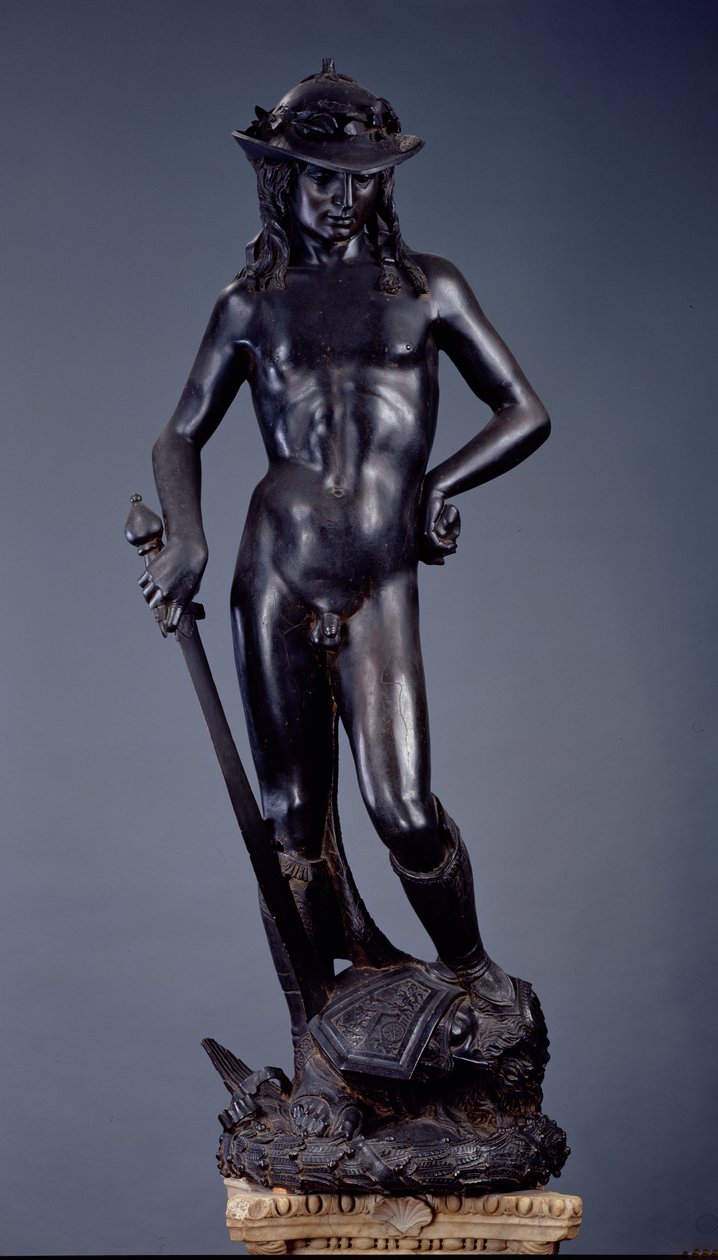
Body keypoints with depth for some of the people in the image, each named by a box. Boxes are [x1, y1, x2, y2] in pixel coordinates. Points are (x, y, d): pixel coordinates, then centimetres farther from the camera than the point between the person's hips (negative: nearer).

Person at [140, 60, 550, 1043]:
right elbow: (181, 436, 16)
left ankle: (469, 962, 16)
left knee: (402, 808, -11)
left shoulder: (427, 287, 9)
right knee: (293, 816, 5)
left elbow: (527, 415, 10)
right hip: (276, 580, 1)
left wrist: (440, 484, -4)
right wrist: (187, 540, -1)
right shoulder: (251, 304, 10)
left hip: (382, 590, -1)